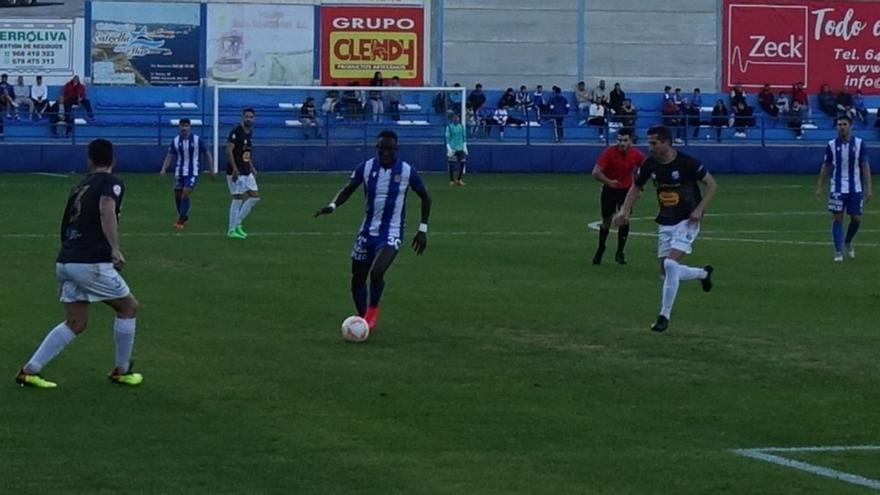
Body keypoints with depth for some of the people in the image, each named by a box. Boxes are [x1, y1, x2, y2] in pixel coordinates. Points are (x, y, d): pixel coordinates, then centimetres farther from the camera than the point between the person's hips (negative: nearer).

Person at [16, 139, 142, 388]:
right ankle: (122, 371, 19)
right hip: (91, 262, -7)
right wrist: (115, 248, -28)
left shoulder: (81, 186, 21)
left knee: (76, 323, 15)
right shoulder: (111, 182, -2)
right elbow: (106, 211, -23)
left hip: (66, 262, 7)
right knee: (128, 306, 12)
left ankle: (30, 370, 7)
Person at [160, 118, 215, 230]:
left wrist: (211, 170, 2)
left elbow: (207, 154, 3)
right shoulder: (175, 141, 1)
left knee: (186, 193, -17)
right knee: (178, 195, 7)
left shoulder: (197, 140, -5)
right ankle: (184, 217, 30)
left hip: (192, 173, -4)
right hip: (179, 172, 4)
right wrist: (164, 169, -10)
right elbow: (170, 156, 5)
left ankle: (181, 221, -13)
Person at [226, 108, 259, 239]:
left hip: (247, 172, 8)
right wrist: (234, 169, -25)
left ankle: (237, 223, 15)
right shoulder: (236, 132, -14)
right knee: (238, 199, -6)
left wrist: (252, 167, 17)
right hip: (236, 172, -8)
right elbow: (229, 151, -20)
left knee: (255, 197, 5)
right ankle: (232, 230, 3)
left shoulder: (250, 132, 12)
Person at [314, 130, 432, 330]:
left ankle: (373, 311, 3)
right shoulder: (366, 168, -5)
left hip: (391, 234, -4)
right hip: (368, 231, 4)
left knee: (376, 273, -25)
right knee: (357, 279, 7)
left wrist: (423, 229, 0)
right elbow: (348, 191, 4)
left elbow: (425, 197, 3)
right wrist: (333, 205, -17)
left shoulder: (407, 171, -10)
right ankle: (363, 318, 28)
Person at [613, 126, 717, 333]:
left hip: (686, 222, -6)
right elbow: (636, 188, 13)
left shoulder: (687, 163, -18)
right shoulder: (650, 164, -2)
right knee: (666, 273, 6)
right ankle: (704, 273, 36)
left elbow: (712, 184, -9)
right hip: (666, 223, 6)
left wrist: (700, 210, -19)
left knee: (671, 265, -21)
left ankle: (664, 316, -12)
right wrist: (624, 210, 0)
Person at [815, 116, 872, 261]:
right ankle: (838, 252, 2)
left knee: (856, 219, 3)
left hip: (855, 188, 1)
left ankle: (847, 242, 30)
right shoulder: (832, 145, 0)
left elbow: (865, 166, 1)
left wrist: (868, 188, -5)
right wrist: (820, 188, 4)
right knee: (837, 218, -4)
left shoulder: (859, 144, -1)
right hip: (837, 189, -1)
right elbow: (826, 167, 7)